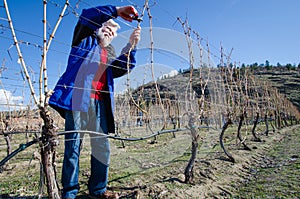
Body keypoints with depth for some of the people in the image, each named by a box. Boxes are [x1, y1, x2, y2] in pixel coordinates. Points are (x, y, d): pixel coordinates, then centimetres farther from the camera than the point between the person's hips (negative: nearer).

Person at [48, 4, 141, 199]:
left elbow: (125, 67, 8)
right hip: (77, 98, -4)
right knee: (73, 146, -2)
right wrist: (116, 11, 2)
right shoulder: (86, 41, 18)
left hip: (99, 103, 5)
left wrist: (132, 45, -5)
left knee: (102, 147, 3)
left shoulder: (110, 55, 27)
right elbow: (86, 16, 1)